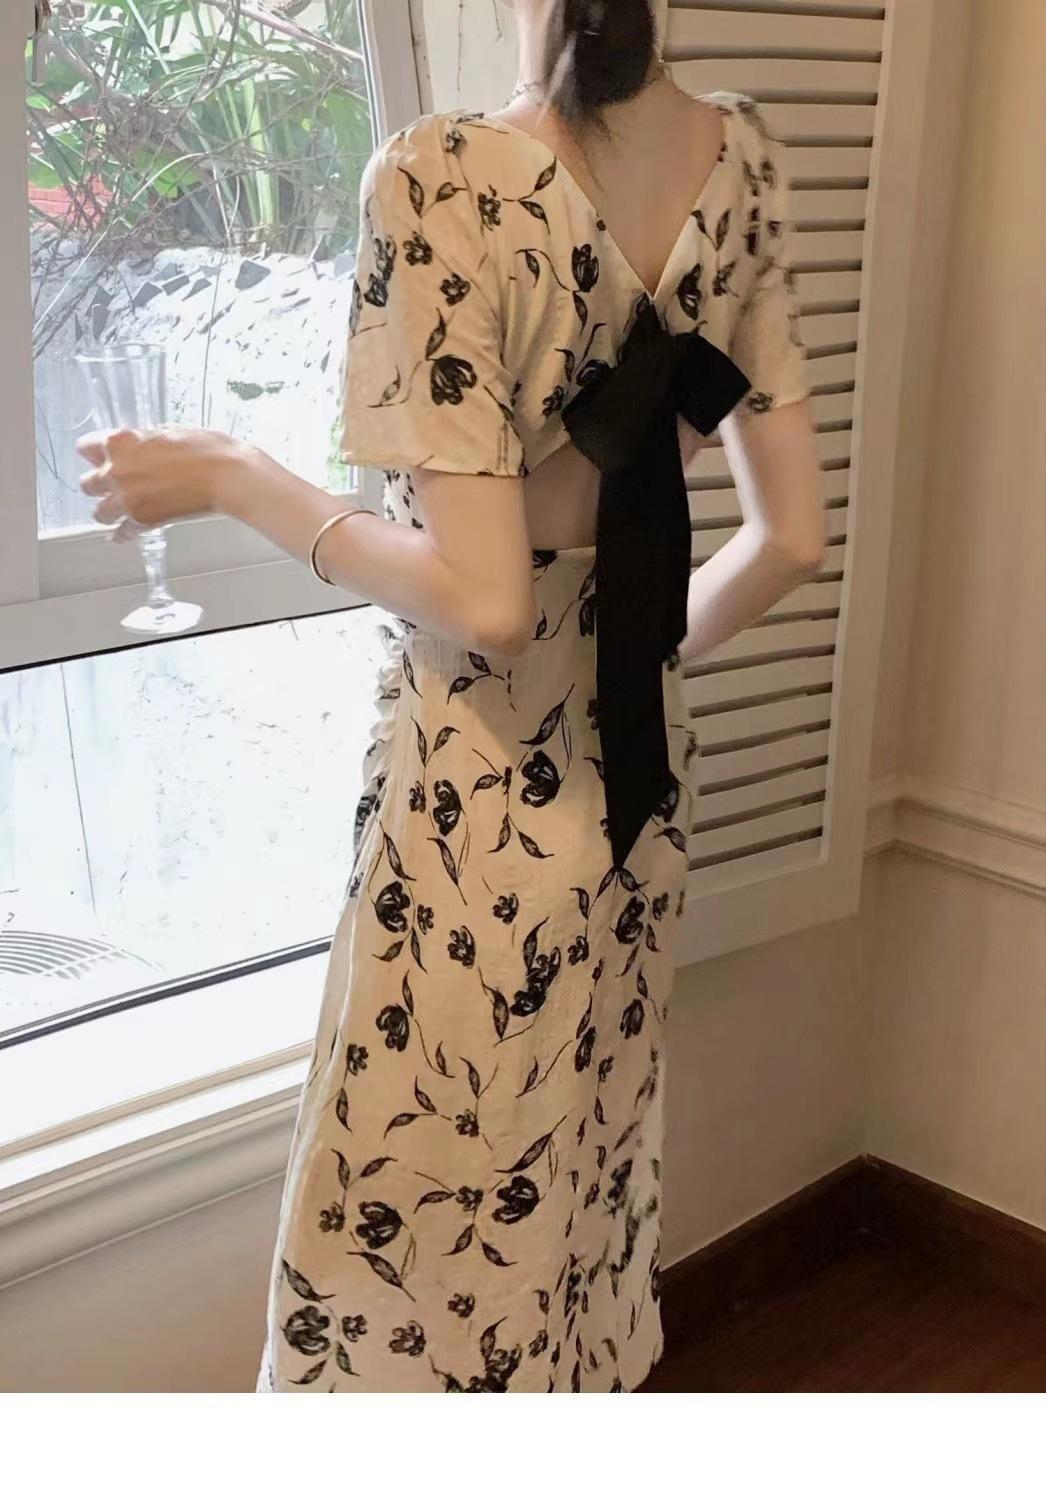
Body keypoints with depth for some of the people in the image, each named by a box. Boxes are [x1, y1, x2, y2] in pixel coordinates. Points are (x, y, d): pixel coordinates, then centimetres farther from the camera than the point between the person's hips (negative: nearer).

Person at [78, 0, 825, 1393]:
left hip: (480, 792, -6)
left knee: (436, 1227, 14)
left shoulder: (443, 181, -21)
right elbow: (789, 536, 1)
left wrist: (231, 477, -10)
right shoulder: (744, 158, -1)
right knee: (589, 1193, 25)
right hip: (639, 770, 7)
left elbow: (481, 598, -24)